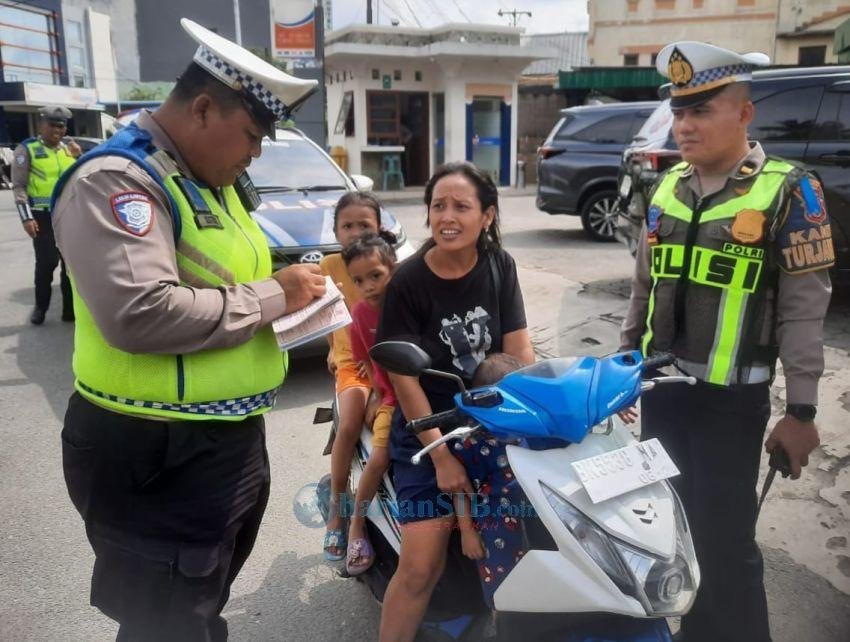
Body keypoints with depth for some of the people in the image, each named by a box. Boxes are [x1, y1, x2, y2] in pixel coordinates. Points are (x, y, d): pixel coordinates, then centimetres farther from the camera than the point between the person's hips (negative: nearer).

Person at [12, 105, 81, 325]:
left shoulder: (69, 148, 13)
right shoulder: (27, 149, -2)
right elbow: (19, 186, -7)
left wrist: (79, 157, -1)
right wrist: (26, 217, -16)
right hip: (43, 216, -4)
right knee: (46, 263, 0)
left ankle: (70, 307, 17)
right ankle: (40, 307, 17)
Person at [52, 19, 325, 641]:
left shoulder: (214, 180, 11)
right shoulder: (115, 179, -19)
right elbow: (141, 315, -32)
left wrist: (290, 289, 3)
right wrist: (271, 297, -22)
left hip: (233, 440, 9)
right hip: (156, 456, -9)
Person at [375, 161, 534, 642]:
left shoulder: (500, 266, -2)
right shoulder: (408, 281, -13)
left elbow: (519, 351, -1)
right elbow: (404, 376, -13)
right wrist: (441, 455, -16)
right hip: (427, 427, -3)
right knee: (422, 565, -9)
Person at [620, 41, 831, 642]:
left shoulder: (789, 191, -8)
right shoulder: (667, 187, 8)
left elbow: (803, 310, -10)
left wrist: (801, 411, -11)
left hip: (730, 397, -6)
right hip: (660, 388, 6)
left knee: (724, 542, -2)